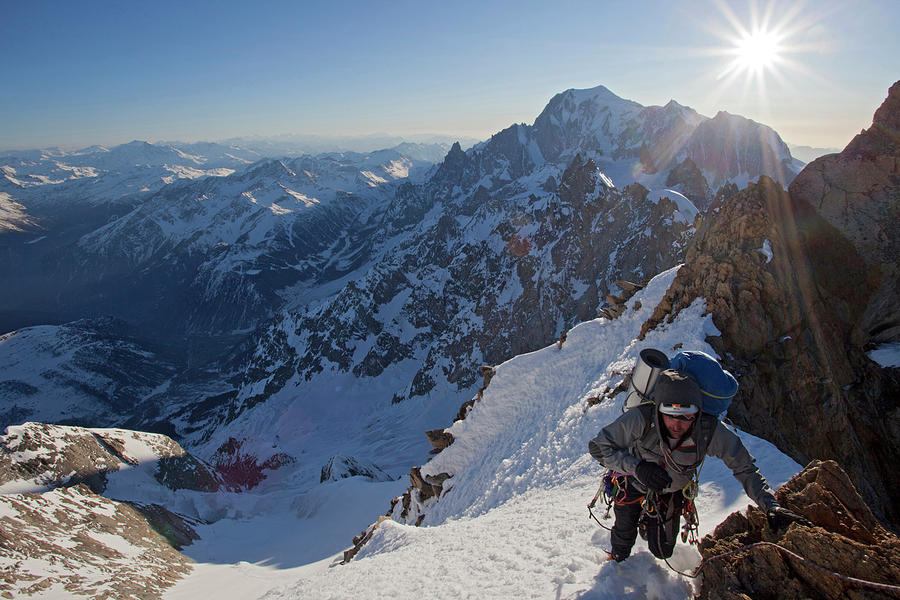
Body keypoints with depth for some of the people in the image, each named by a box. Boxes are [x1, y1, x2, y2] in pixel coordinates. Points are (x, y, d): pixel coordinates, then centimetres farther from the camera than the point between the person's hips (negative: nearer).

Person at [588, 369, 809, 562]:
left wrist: (771, 506, -28)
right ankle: (617, 560, 49)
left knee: (662, 551, 11)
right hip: (635, 482, -2)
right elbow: (598, 447, -32)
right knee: (624, 537, 12)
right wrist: (637, 467, -43)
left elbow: (745, 468, -17)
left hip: (671, 491, 2)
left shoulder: (711, 431, -34)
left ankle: (648, 520, 45)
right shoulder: (641, 419, -40)